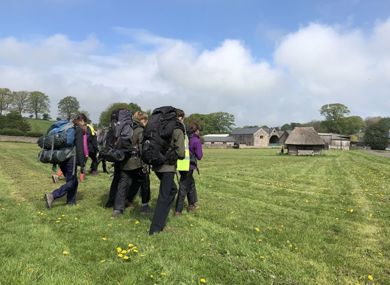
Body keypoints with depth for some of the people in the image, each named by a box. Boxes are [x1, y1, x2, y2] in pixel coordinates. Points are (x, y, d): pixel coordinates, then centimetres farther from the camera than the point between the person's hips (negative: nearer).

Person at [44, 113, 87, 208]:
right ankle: (52, 196, -16)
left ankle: (71, 202, 20)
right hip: (71, 160, -8)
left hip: (62, 159, 8)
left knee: (74, 181, 17)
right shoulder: (79, 130, -8)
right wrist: (82, 165, -13)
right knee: (71, 182, -1)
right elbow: (80, 148, -14)